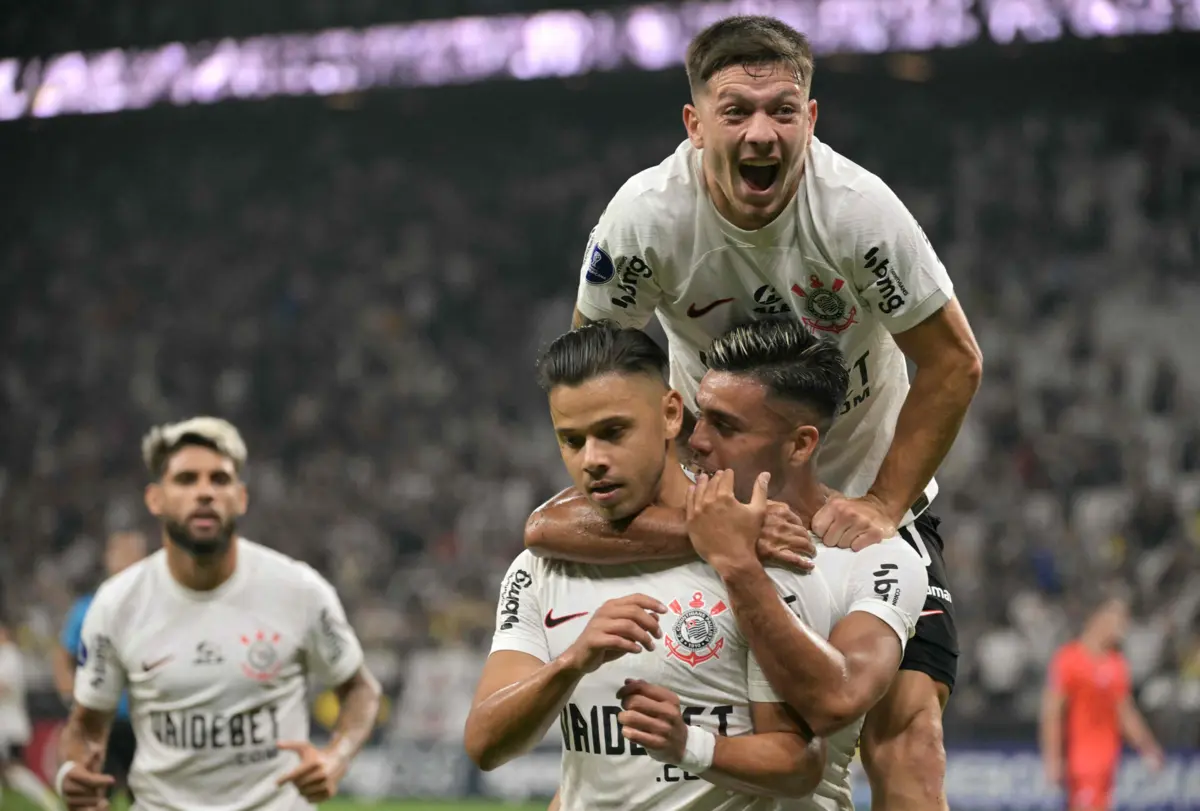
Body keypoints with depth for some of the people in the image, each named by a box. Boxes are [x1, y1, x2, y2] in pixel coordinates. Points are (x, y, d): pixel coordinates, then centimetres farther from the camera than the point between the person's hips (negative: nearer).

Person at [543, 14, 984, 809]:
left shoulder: (860, 209, -24)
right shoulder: (646, 215, -21)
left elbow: (953, 364, -13)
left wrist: (883, 505, -17)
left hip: (867, 488, -2)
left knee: (905, 714, -15)